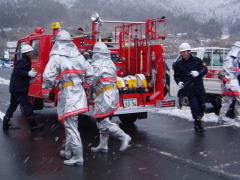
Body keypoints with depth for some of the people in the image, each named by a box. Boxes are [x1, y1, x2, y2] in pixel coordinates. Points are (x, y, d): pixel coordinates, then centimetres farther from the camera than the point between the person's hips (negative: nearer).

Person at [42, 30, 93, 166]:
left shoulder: (56, 57, -7)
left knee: (71, 125, -4)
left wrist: (46, 90, -2)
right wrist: (86, 85, 26)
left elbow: (48, 75, -16)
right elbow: (89, 72, 14)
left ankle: (78, 157, -4)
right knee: (71, 123, 19)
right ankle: (68, 152, 30)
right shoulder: (78, 56, 12)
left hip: (67, 93, -7)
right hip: (79, 92, 7)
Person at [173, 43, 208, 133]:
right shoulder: (178, 64, 1)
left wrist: (198, 73, -16)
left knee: (201, 105, 11)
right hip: (189, 89, -2)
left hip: (199, 87, 2)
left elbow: (205, 69, 3)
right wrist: (178, 82, -14)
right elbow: (176, 75, 6)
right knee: (194, 106, -6)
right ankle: (198, 124, 7)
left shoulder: (197, 60, 1)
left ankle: (199, 120, 31)